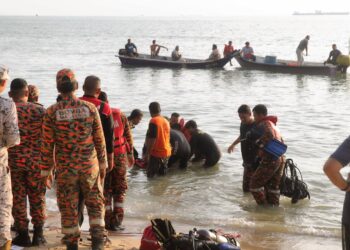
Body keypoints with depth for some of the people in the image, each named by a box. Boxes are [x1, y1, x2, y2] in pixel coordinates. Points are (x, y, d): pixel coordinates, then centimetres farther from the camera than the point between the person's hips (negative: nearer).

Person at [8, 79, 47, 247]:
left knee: (17, 198, 8)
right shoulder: (40, 110, -2)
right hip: (36, 160, 1)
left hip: (13, 161, 0)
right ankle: (38, 234, 10)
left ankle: (23, 234, 12)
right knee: (37, 197, 10)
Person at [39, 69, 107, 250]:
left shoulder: (51, 112, -8)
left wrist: (45, 170, 5)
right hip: (90, 166, 1)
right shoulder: (90, 108, -5)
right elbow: (100, 140, -1)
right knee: (95, 203, 14)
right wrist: (103, 163, 11)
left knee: (68, 207, 9)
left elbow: (47, 144, -5)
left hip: (65, 169, -1)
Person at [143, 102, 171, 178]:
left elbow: (152, 139, -20)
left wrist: (147, 154, -16)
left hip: (156, 153, -8)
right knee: (162, 175, 15)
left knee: (151, 176, -2)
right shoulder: (166, 121, 10)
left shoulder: (153, 121, -14)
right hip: (166, 152, 8)